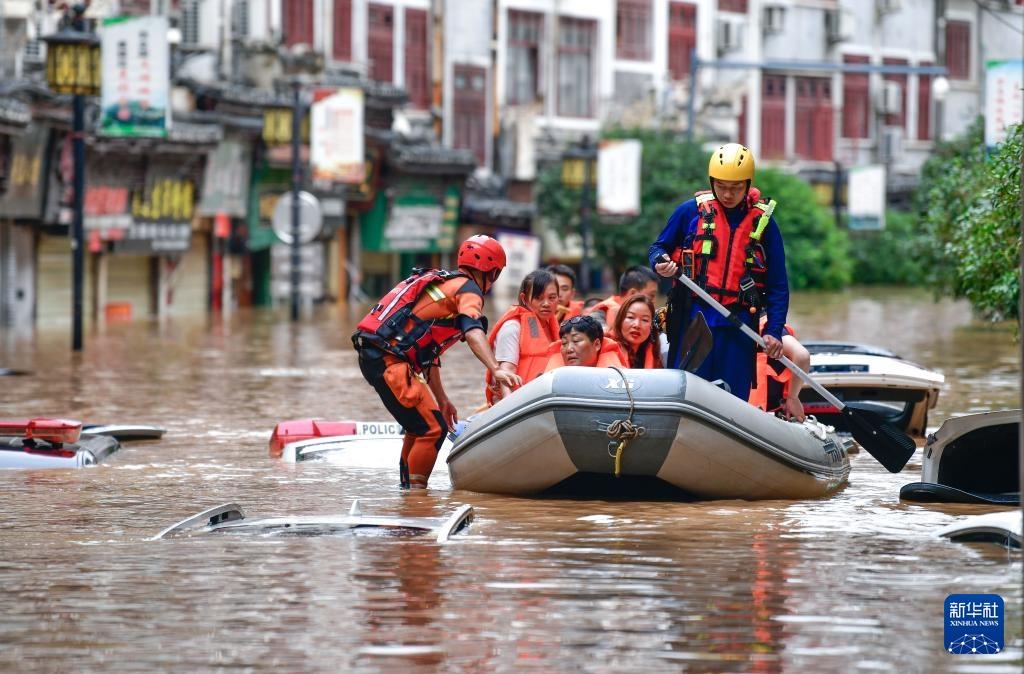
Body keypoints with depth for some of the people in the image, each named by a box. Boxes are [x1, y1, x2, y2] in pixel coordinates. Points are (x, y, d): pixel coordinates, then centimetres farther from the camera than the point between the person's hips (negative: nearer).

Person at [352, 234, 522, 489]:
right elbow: (473, 332, -23)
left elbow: (427, 351, 30)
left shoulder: (442, 282, 27)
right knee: (433, 429, -9)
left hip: (372, 355, 10)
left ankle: (408, 488, 28)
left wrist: (441, 399, 30)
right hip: (389, 360, -10)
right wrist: (496, 370, -36)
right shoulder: (468, 289, -1)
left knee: (419, 426, 22)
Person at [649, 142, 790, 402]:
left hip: (738, 326, 1)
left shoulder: (763, 222, 5)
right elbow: (659, 247, 15)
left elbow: (778, 284, 7)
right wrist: (661, 262, -10)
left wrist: (774, 331, -3)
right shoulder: (690, 211, 4)